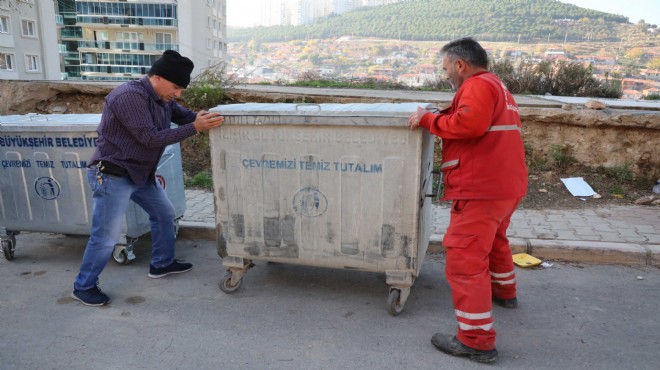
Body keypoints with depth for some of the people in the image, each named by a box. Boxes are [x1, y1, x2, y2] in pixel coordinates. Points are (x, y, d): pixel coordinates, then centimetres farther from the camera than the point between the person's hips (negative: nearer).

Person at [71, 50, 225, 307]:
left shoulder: (162, 98, 5)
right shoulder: (130, 96, -25)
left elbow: (184, 115, 7)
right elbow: (150, 137, -27)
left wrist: (204, 118, -15)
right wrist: (195, 127, -28)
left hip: (140, 173, 9)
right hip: (112, 176, -9)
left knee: (164, 213, 17)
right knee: (106, 237, -1)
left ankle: (162, 264, 34)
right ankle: (83, 287, 19)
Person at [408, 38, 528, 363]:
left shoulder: (477, 85, -10)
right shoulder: (497, 86, 23)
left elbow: (468, 124, -26)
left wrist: (427, 119, -14)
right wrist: (436, 117, 9)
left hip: (481, 189, -11)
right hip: (506, 185, 11)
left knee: (465, 260, -9)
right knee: (494, 241, 31)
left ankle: (477, 340, -5)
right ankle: (504, 292, 52)